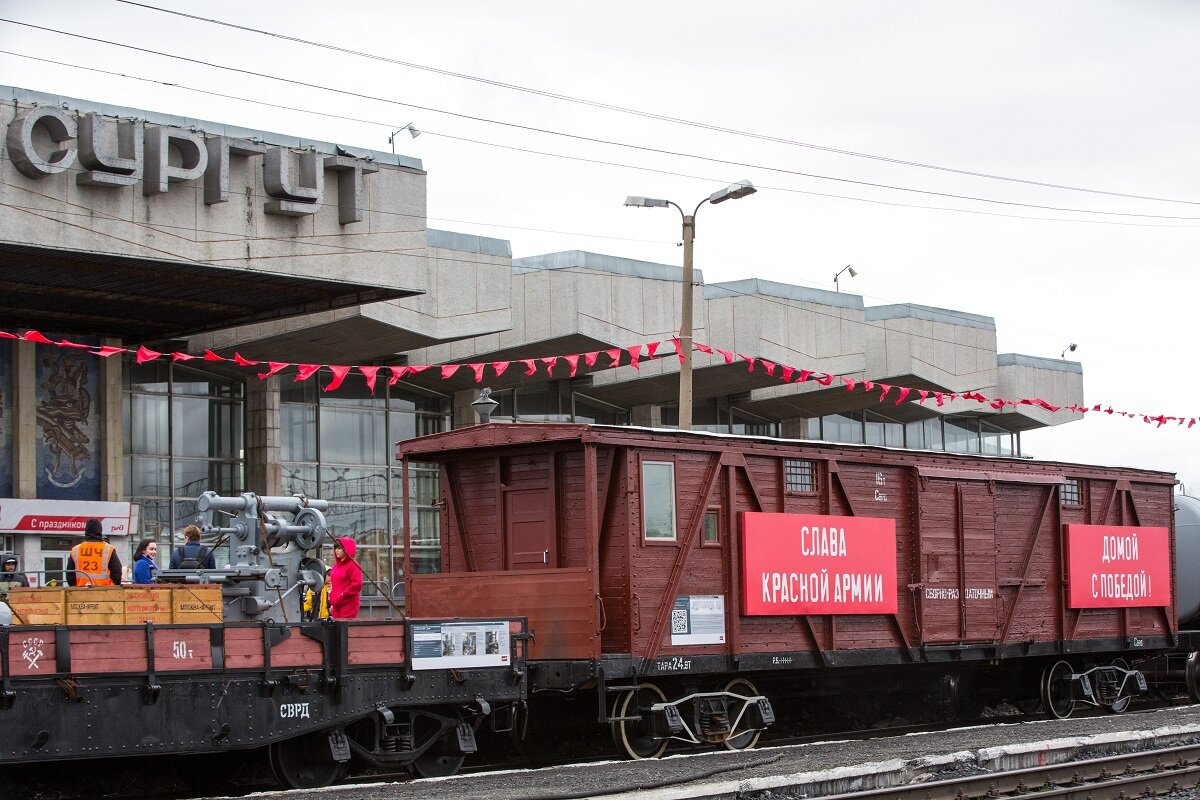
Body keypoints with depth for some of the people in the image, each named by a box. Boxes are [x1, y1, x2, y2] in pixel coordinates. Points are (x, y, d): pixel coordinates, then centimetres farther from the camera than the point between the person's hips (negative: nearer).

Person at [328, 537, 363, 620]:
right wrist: (332, 603, 17)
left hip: (348, 606, -7)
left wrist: (342, 595, -13)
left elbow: (357, 584, -14)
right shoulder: (336, 565, 16)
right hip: (336, 606, 7)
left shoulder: (353, 565, -6)